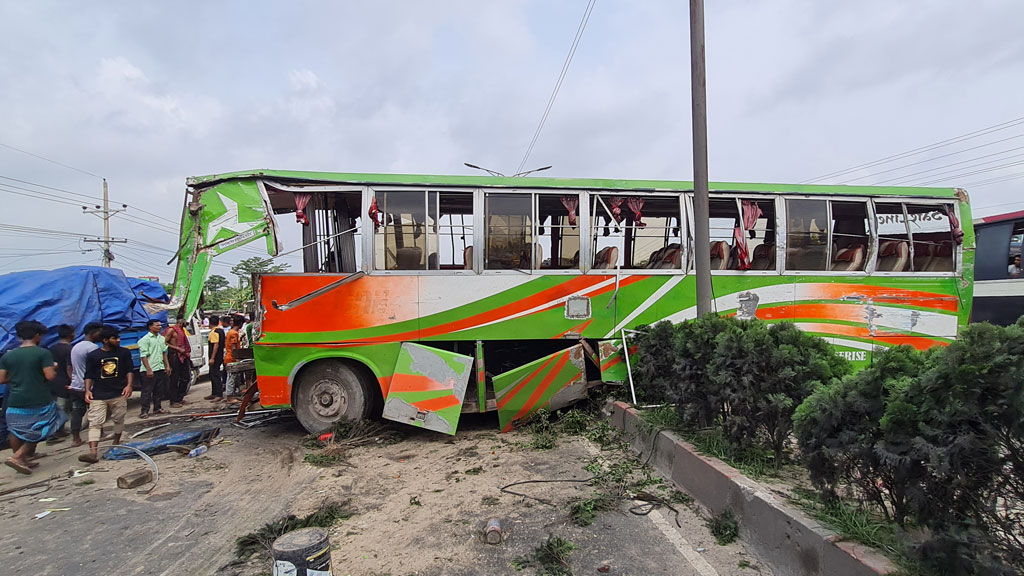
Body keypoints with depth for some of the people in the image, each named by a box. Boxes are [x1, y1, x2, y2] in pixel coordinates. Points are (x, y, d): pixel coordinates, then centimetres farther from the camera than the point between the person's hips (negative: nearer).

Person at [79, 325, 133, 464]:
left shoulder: (124, 353, 3)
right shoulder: (93, 356, -1)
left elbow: (129, 370, 6)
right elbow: (89, 375, 5)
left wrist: (129, 385, -7)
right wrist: (87, 390, -7)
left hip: (119, 393, 1)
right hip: (98, 395, -1)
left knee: (119, 420, 13)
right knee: (95, 422, -9)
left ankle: (116, 444, 32)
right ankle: (93, 453, -14)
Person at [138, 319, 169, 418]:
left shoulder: (162, 338, 14)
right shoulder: (145, 339, -9)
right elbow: (143, 356, -14)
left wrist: (167, 365, 16)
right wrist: (148, 369, -19)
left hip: (161, 369, 7)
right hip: (150, 370, -7)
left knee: (159, 391, 13)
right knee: (147, 391, -3)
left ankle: (157, 408, 23)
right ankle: (144, 411, 2)